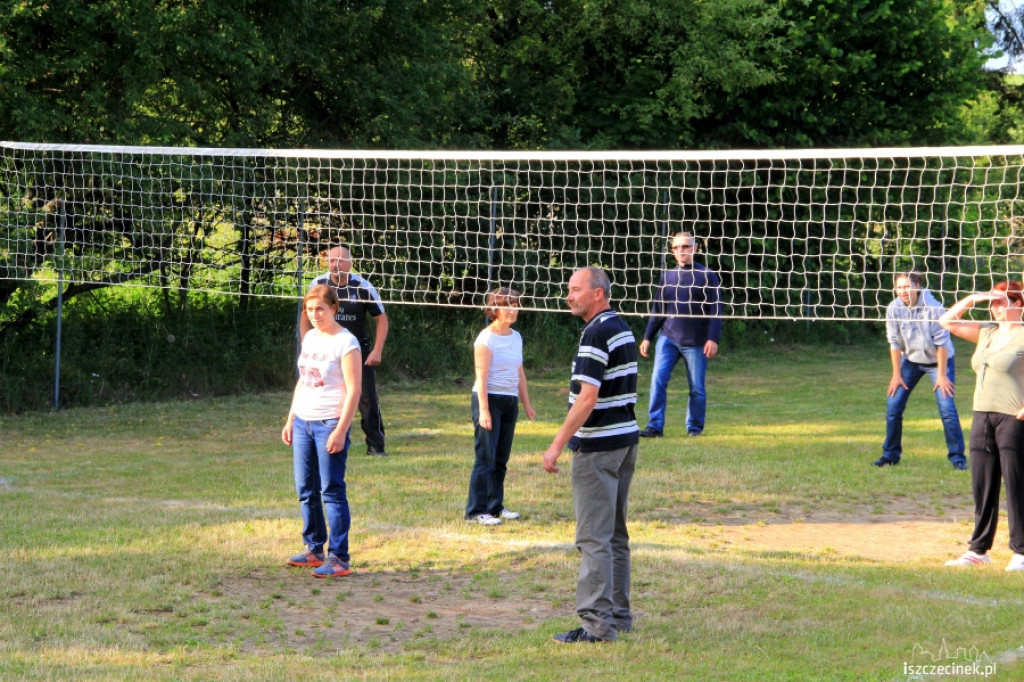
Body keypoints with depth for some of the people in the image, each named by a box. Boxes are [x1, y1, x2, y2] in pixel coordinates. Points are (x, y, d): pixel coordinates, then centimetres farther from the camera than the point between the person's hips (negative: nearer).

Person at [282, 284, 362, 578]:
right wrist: (290, 419, 18)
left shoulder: (346, 343, -10)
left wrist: (341, 431, -18)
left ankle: (338, 558, -5)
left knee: (331, 491, -7)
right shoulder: (309, 338, 13)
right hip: (303, 421, 8)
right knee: (306, 490, 10)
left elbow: (354, 391, -13)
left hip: (330, 424, -8)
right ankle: (314, 550, 20)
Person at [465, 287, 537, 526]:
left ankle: (495, 506, 18)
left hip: (510, 401, 7)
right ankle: (476, 511, -4)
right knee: (486, 458, -7)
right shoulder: (486, 339, -11)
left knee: (501, 459, 10)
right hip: (490, 399, -7)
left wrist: (526, 405, 17)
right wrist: (484, 411, -20)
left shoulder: (516, 337, 11)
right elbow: (481, 377, -15)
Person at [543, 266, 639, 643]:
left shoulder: (596, 334, -17)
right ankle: (618, 615, 21)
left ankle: (597, 623, -10)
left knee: (594, 538, -9)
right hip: (627, 438, 10)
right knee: (615, 534, 16)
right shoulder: (622, 328, 14)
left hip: (598, 444, -10)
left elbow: (588, 398, -22)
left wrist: (557, 444, -21)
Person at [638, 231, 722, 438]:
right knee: (658, 380, -10)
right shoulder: (667, 276, 12)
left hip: (695, 342, -3)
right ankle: (655, 426, -8)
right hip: (668, 338, 3)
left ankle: (695, 427, 16)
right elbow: (658, 309, 16)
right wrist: (647, 338, 12)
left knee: (697, 388, 3)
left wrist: (713, 339, -12)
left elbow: (715, 310, -3)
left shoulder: (707, 276, 0)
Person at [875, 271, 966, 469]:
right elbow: (895, 343, -6)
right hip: (910, 360, 4)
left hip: (938, 360, -4)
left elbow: (942, 343, -18)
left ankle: (957, 457, -2)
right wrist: (896, 375, -4)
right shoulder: (894, 309, -14)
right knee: (893, 406, -1)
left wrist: (941, 375, -17)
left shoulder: (933, 308, -24)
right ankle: (890, 455, 14)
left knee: (947, 408, -13)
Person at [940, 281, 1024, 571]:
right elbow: (947, 321, 22)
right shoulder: (987, 333, 15)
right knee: (982, 487, 9)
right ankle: (979, 550, 15)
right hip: (982, 416, 7)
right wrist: (973, 298, 10)